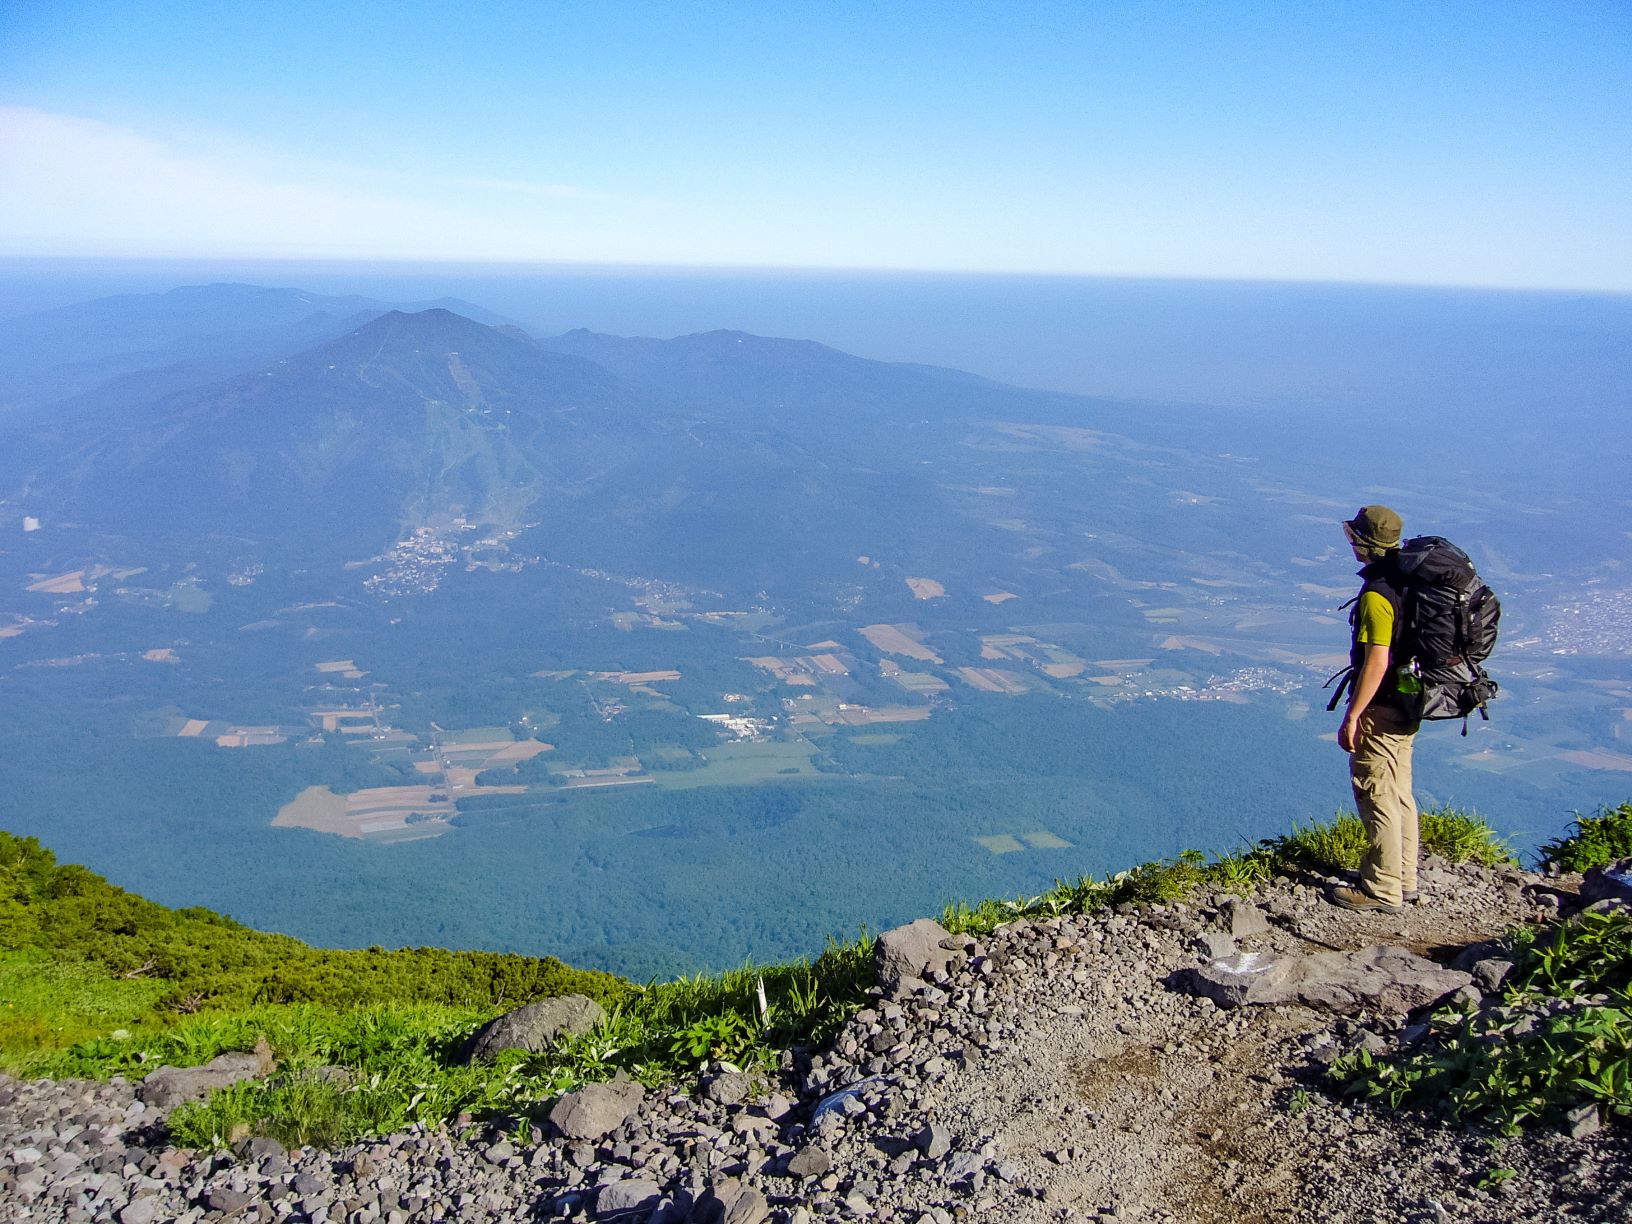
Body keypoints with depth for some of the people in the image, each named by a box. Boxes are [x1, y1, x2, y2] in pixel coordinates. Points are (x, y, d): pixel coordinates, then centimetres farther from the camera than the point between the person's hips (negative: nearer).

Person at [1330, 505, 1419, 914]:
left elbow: (1376, 663, -25)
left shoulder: (1377, 595, -23)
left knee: (1376, 798, 1)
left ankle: (1382, 891, 9)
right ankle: (1404, 879, 30)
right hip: (1407, 704, 10)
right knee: (1399, 794, 18)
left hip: (1381, 710, -10)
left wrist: (1351, 716, -20)